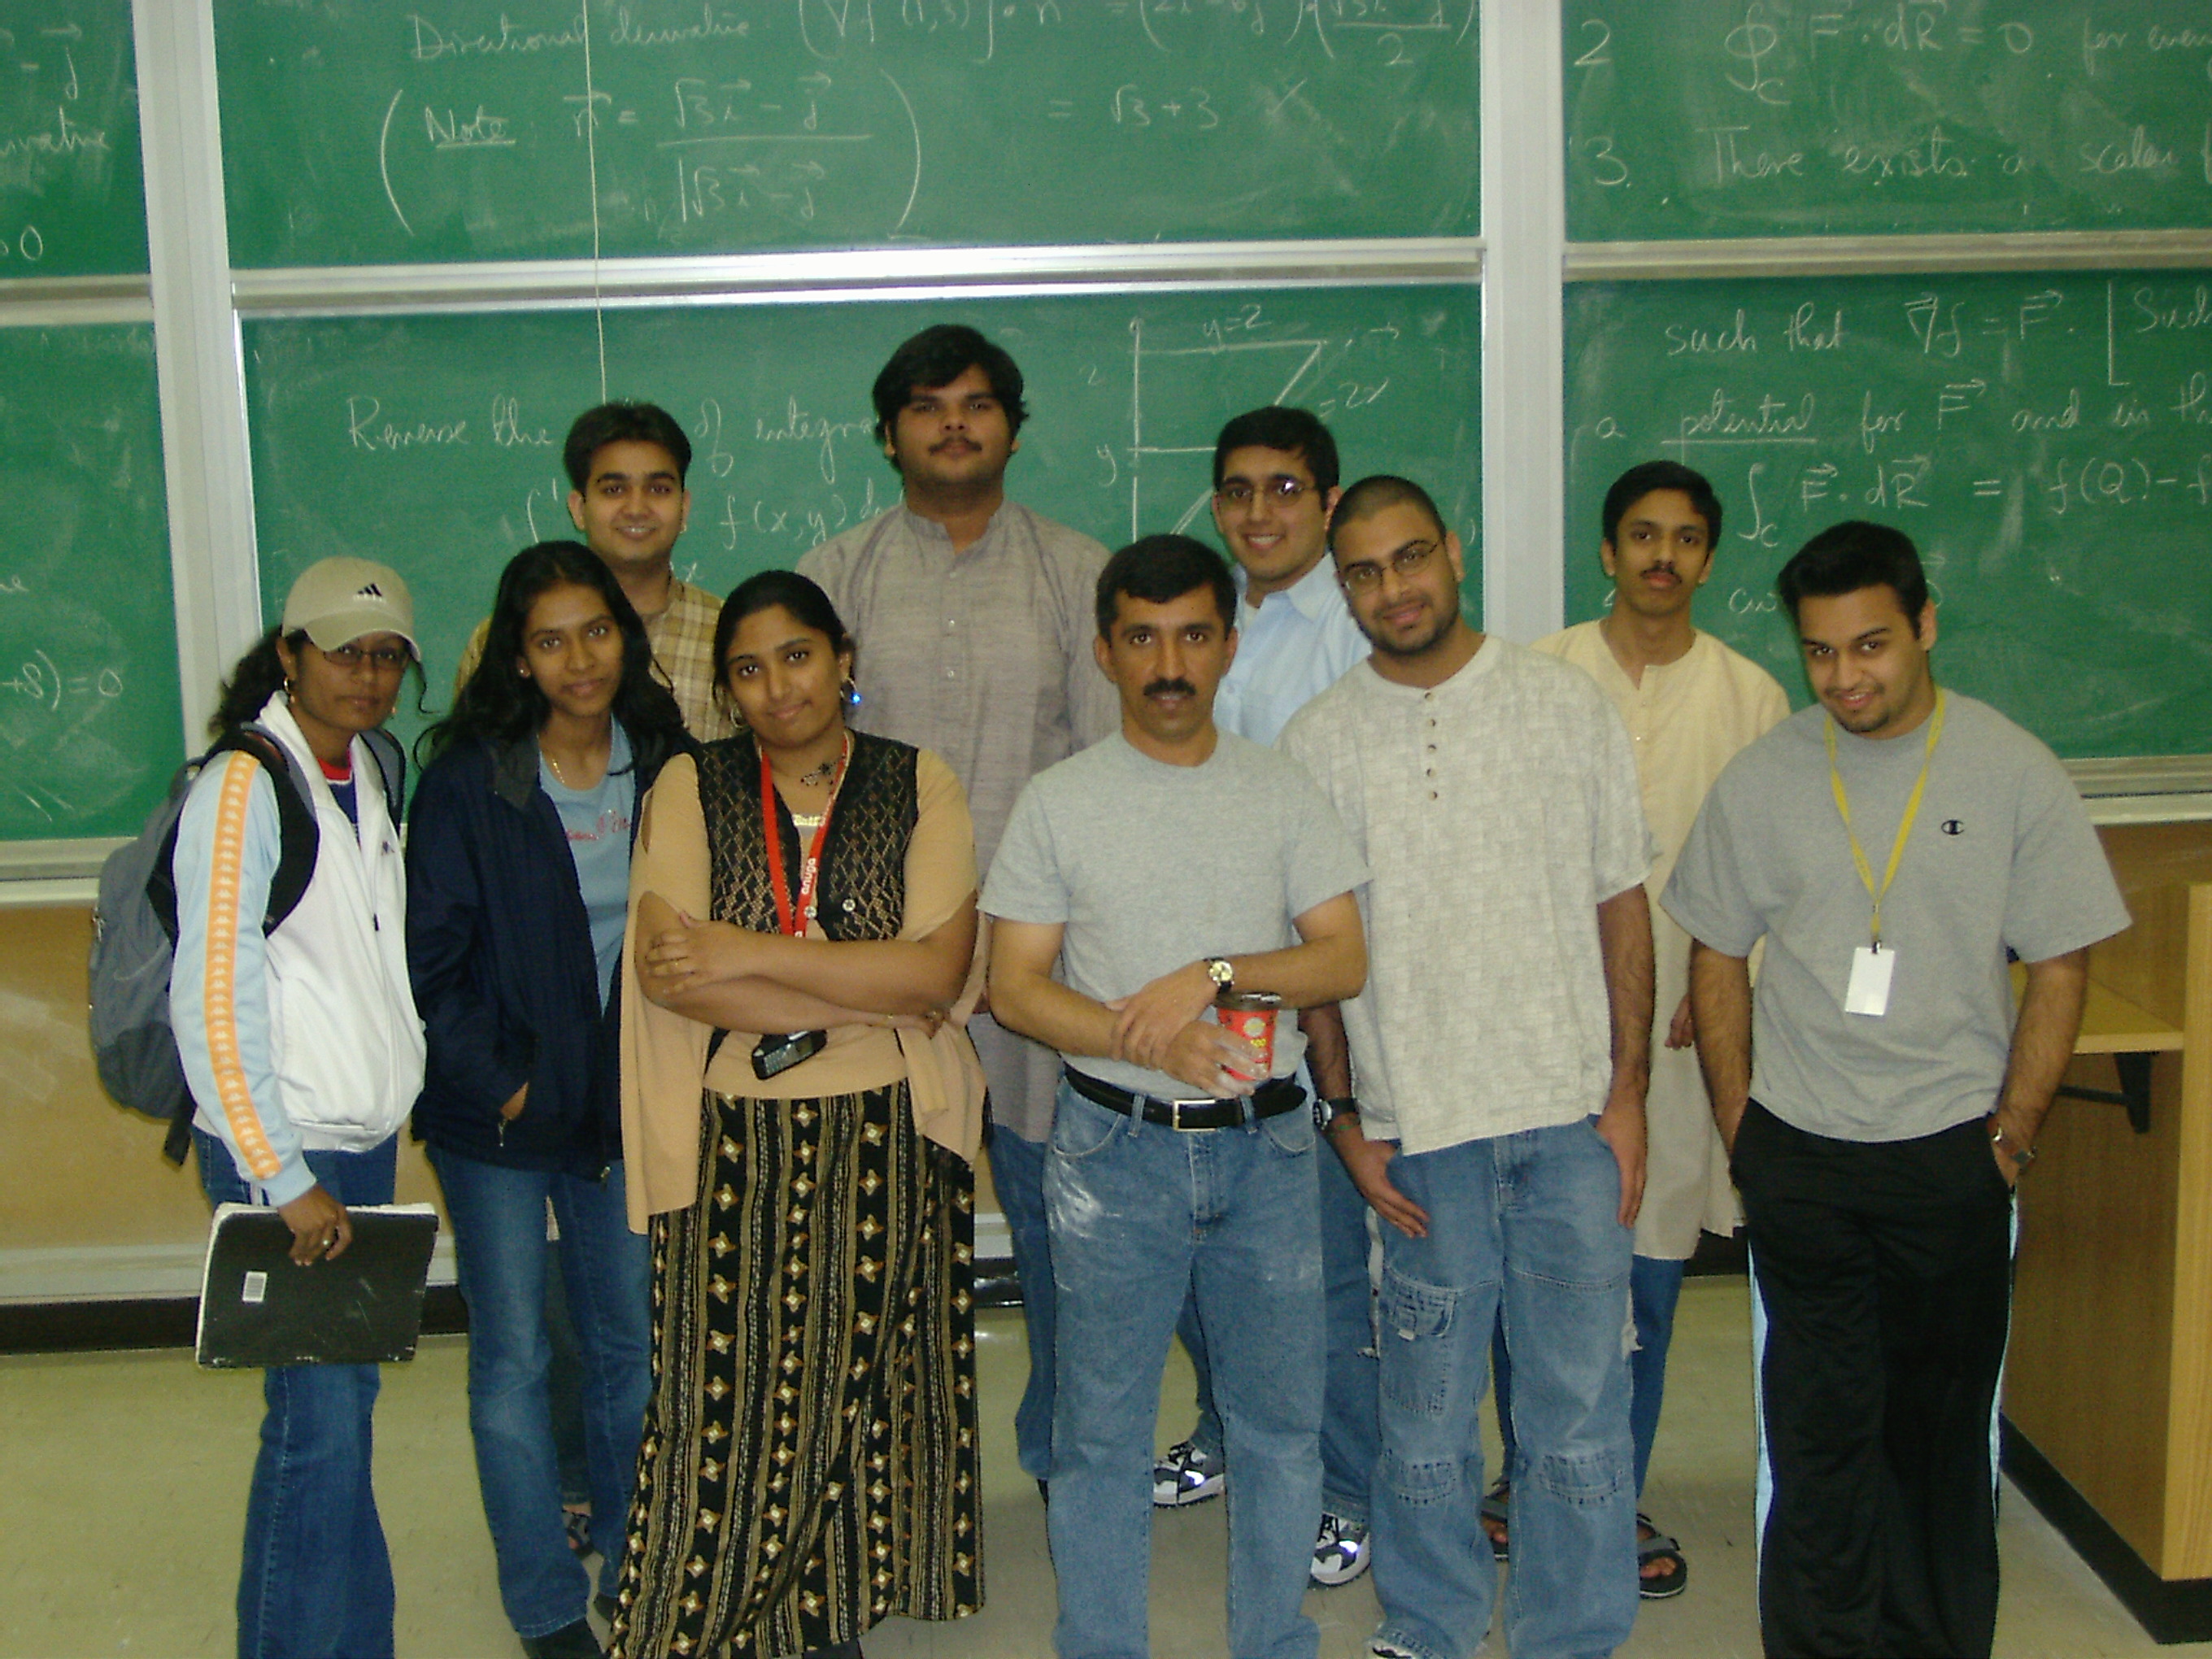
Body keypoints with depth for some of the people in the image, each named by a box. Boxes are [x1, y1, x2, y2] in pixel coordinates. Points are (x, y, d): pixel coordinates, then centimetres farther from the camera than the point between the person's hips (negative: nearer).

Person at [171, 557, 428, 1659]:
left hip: (366, 1139, 7)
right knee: (322, 1414, -6)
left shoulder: (373, 778, 11)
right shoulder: (245, 787, -12)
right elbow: (213, 1004, -16)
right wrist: (284, 1181, -16)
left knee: (336, 1403, 12)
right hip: (283, 1153, -7)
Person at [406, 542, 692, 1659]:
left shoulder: (666, 766, -1)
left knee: (630, 1343, 12)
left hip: (625, 1103, 3)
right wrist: (499, 1084, -12)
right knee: (514, 1356, 6)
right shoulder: (468, 780, -11)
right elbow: (431, 957, -9)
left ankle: (636, 1569, 31)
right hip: (501, 1112, -3)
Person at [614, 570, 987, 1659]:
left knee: (857, 1384, 7)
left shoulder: (919, 786, 2)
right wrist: (867, 994, -14)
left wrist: (752, 956, -13)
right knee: (732, 1393, 1)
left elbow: (938, 968, -10)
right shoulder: (691, 788, 2)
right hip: (733, 1142, 0)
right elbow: (664, 968, -11)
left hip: (883, 1142, 1)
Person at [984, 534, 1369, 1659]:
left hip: (1266, 1143, 2)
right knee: (1101, 1427, 6)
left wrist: (1213, 975, -17)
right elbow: (1015, 987, -4)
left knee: (1281, 1416, 10)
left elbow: (1344, 960, -1)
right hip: (1115, 1145, -2)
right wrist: (1151, 1040, -19)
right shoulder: (1058, 803, 0)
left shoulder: (1280, 791, 5)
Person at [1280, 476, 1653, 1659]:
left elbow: (1622, 904, 5)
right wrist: (1347, 1120, 0)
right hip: (1419, 1123, 0)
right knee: (1425, 1406, 9)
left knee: (1579, 1403, 6)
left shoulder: (1567, 705, 3)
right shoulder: (1316, 741, 2)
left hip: (1569, 1114, 0)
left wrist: (1627, 1086, 0)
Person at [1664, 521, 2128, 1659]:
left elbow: (2059, 968, 0)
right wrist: (1739, 1127, 2)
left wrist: (2012, 1133, -4)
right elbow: (1717, 958, 7)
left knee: (1944, 1421, 11)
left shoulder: (2013, 774, -4)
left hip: (1952, 1151, -1)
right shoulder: (1761, 781, 0)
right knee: (1818, 1425, 7)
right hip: (1799, 1154, 1)